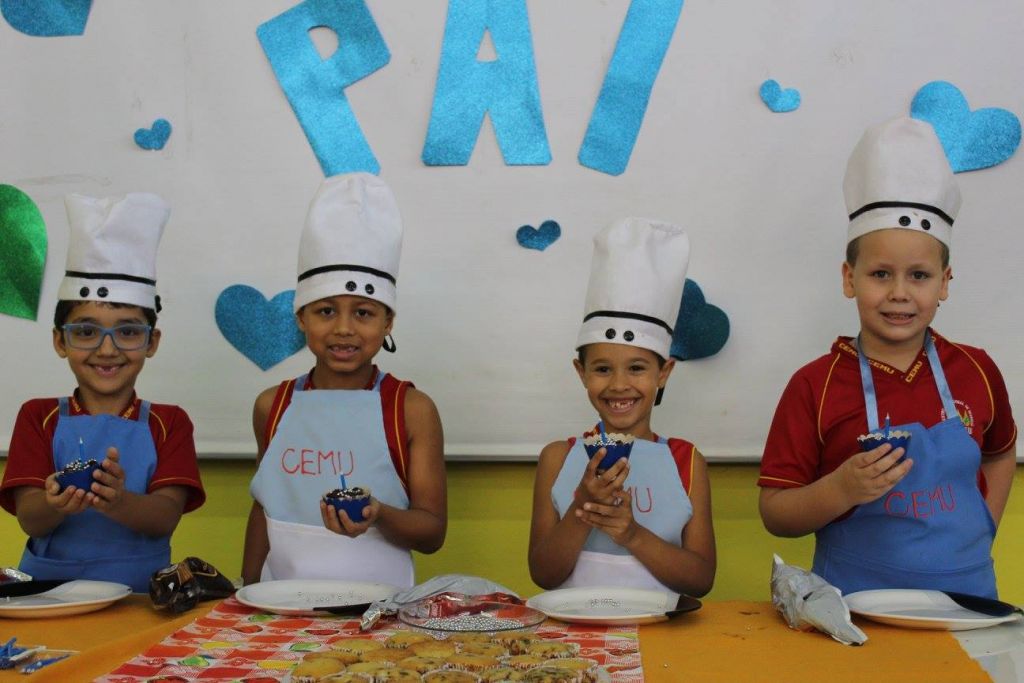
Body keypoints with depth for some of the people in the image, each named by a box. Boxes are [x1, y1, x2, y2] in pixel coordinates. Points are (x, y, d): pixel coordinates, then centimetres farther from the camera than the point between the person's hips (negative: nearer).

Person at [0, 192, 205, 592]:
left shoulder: (168, 423, 7)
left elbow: (166, 517, -6)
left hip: (140, 594, 1)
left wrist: (117, 502, -26)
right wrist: (56, 504, -25)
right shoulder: (39, 418, 9)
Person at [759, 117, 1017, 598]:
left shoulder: (976, 372, 6)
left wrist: (983, 526, 12)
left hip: (962, 593, 3)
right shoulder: (816, 385, -5)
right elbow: (775, 514, -5)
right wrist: (841, 489, -20)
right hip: (853, 604, -3)